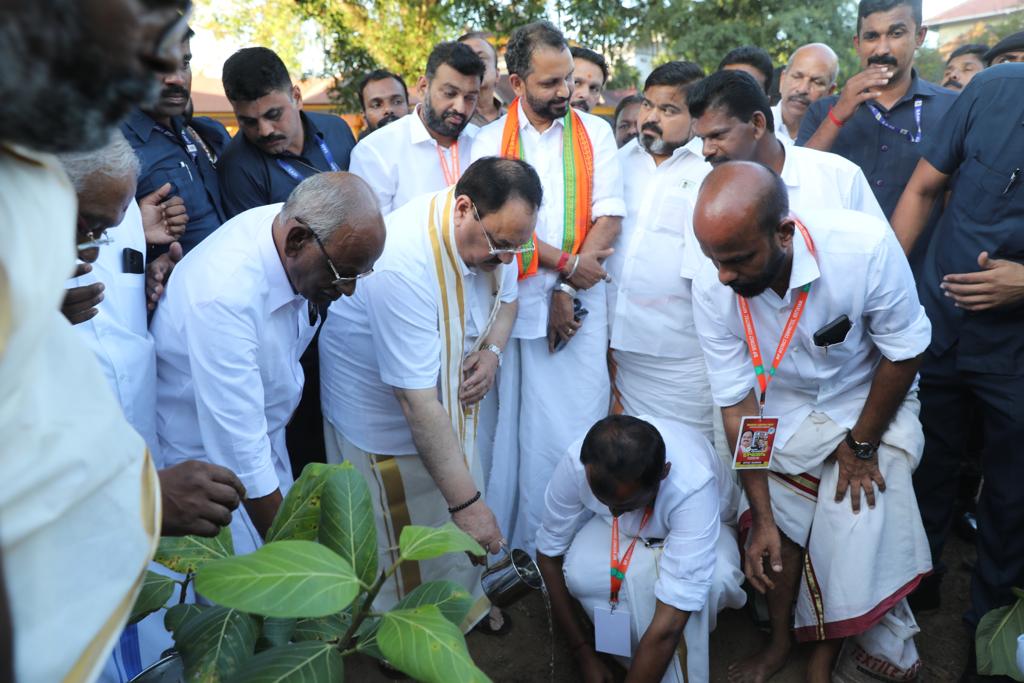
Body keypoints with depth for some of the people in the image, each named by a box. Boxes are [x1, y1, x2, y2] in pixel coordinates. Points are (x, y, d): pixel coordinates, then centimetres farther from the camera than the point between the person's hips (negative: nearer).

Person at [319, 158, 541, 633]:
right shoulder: (404, 264, -39)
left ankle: (465, 602, 49)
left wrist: (491, 352, -14)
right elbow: (419, 405, -38)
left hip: (452, 393, 7)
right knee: (405, 533, 12)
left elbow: (505, 297, 8)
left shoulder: (492, 229, -15)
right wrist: (467, 502, -33)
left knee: (461, 532, 21)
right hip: (383, 410, -6)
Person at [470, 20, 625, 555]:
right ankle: (518, 541, 19)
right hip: (515, 303, 0)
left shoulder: (594, 133, 8)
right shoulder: (490, 140, 6)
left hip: (582, 301, 0)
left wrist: (567, 291, -8)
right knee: (518, 424, 5)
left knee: (577, 424, 1)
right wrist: (565, 265, -10)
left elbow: (610, 217, 0)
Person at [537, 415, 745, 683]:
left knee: (714, 577, -37)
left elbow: (668, 625, -41)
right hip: (620, 531, 2)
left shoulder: (694, 487, -42)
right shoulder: (577, 462, -33)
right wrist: (583, 652, -15)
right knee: (581, 570, -32)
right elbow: (549, 555, -16)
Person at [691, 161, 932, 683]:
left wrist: (862, 445, -7)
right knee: (781, 529, 1)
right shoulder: (712, 288, -26)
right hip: (782, 411, 2)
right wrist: (760, 517, -13)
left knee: (855, 534, -8)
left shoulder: (866, 247, -34)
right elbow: (738, 404, -16)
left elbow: (904, 352, -16)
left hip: (869, 404, -1)